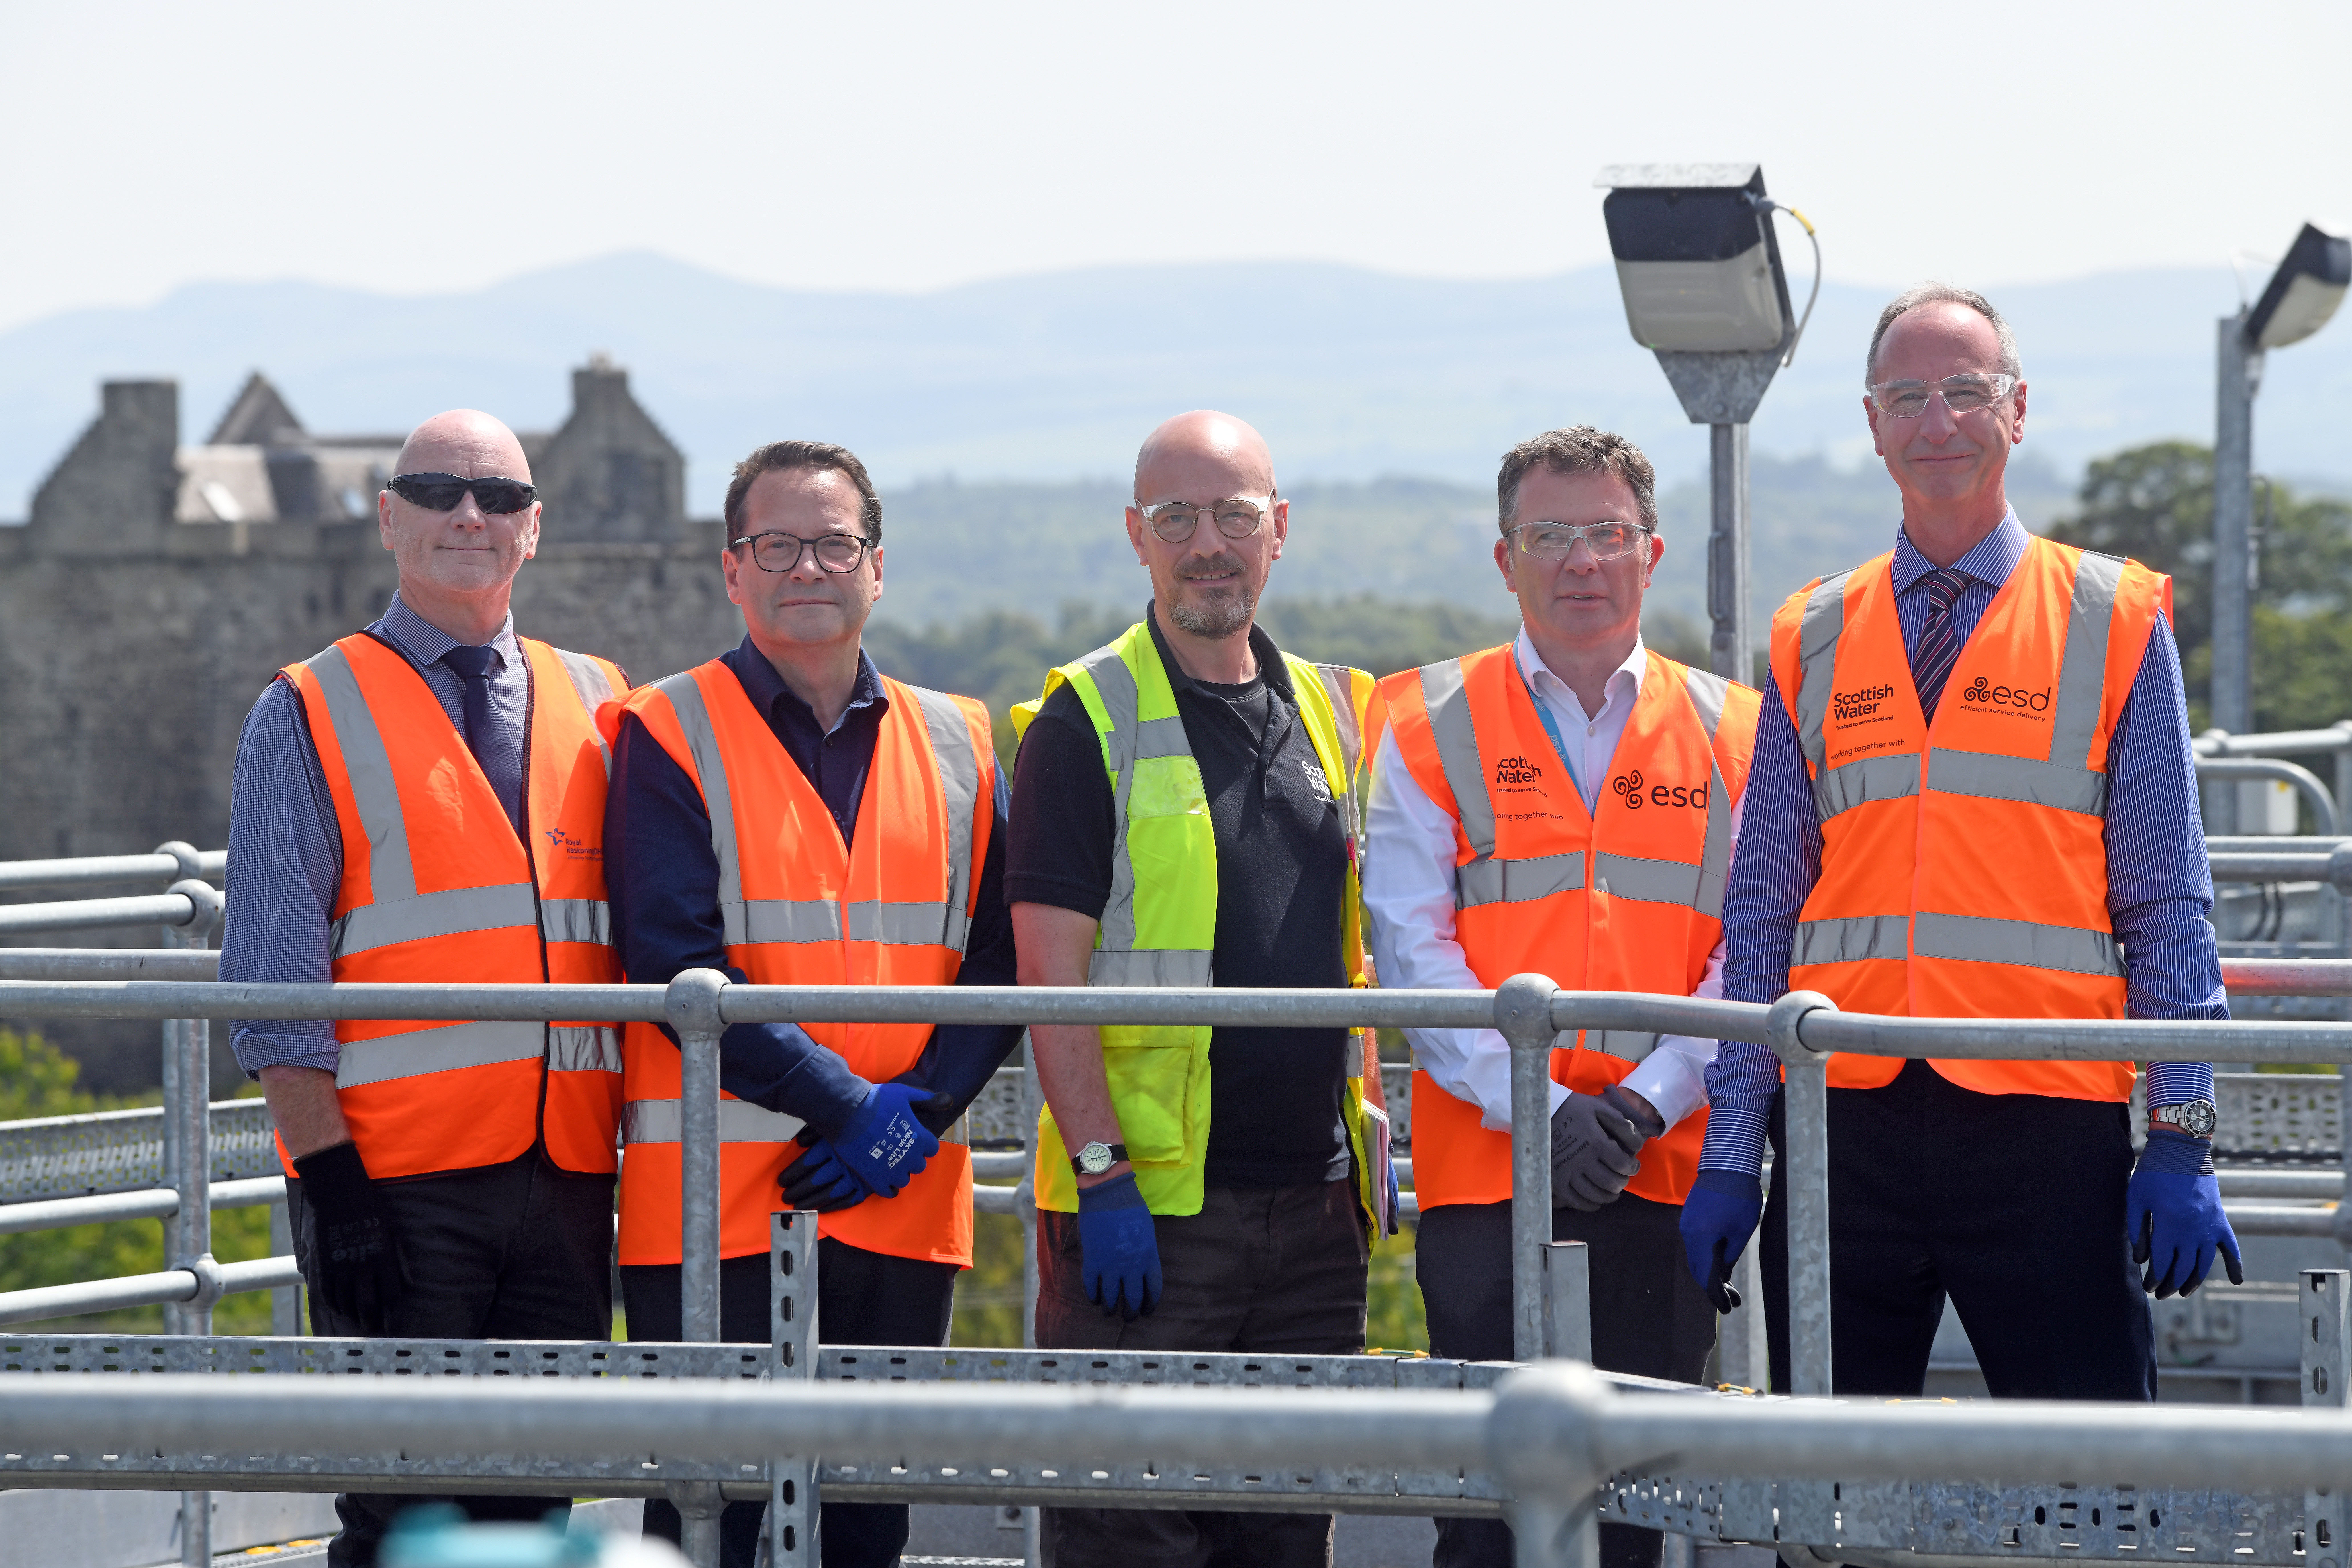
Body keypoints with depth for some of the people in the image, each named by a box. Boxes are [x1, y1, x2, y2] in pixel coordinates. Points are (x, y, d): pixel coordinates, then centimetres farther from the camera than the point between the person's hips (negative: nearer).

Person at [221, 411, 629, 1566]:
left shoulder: (596, 709, 15)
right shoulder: (312, 718, 2)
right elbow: (272, 983, -4)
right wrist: (333, 1184, -13)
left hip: (567, 1179, 4)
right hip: (397, 1188, -4)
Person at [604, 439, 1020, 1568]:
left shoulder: (956, 746, 13)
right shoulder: (668, 736, -1)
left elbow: (998, 962, 7)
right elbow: (679, 967, -11)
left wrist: (917, 1113, -10)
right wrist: (846, 1103, -16)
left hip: (904, 1208, 4)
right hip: (721, 1207, -4)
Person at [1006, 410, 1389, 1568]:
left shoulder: (1333, 714, 14)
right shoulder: (1086, 722, -3)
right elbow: (1051, 972, -9)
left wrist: (1371, 1144, 12)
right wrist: (1100, 1172, -17)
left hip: (1313, 1201, 6)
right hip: (1145, 1206, -5)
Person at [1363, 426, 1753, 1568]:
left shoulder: (1730, 734, 11)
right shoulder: (1433, 728, 7)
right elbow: (1412, 949, -1)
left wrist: (1649, 1100, -12)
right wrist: (1536, 1109, -13)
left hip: (1669, 1174, 2)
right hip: (1486, 1172, -2)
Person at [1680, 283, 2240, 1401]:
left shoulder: (2113, 624, 7)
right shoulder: (1811, 645, 14)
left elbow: (2167, 908, 4)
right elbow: (1759, 917, 14)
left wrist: (2182, 1136, -3)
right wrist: (1730, 1150, 8)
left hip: (2044, 1122, -2)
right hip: (1845, 1116, 2)